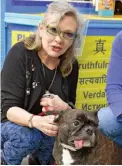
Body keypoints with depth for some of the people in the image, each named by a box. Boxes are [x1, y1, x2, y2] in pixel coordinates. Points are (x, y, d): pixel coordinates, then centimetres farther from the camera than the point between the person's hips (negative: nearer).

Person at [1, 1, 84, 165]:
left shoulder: (71, 65, -7)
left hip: (46, 127, 5)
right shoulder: (20, 53, -21)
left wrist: (64, 108, -26)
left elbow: (70, 108, 0)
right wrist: (35, 121, -46)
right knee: (27, 138, -34)